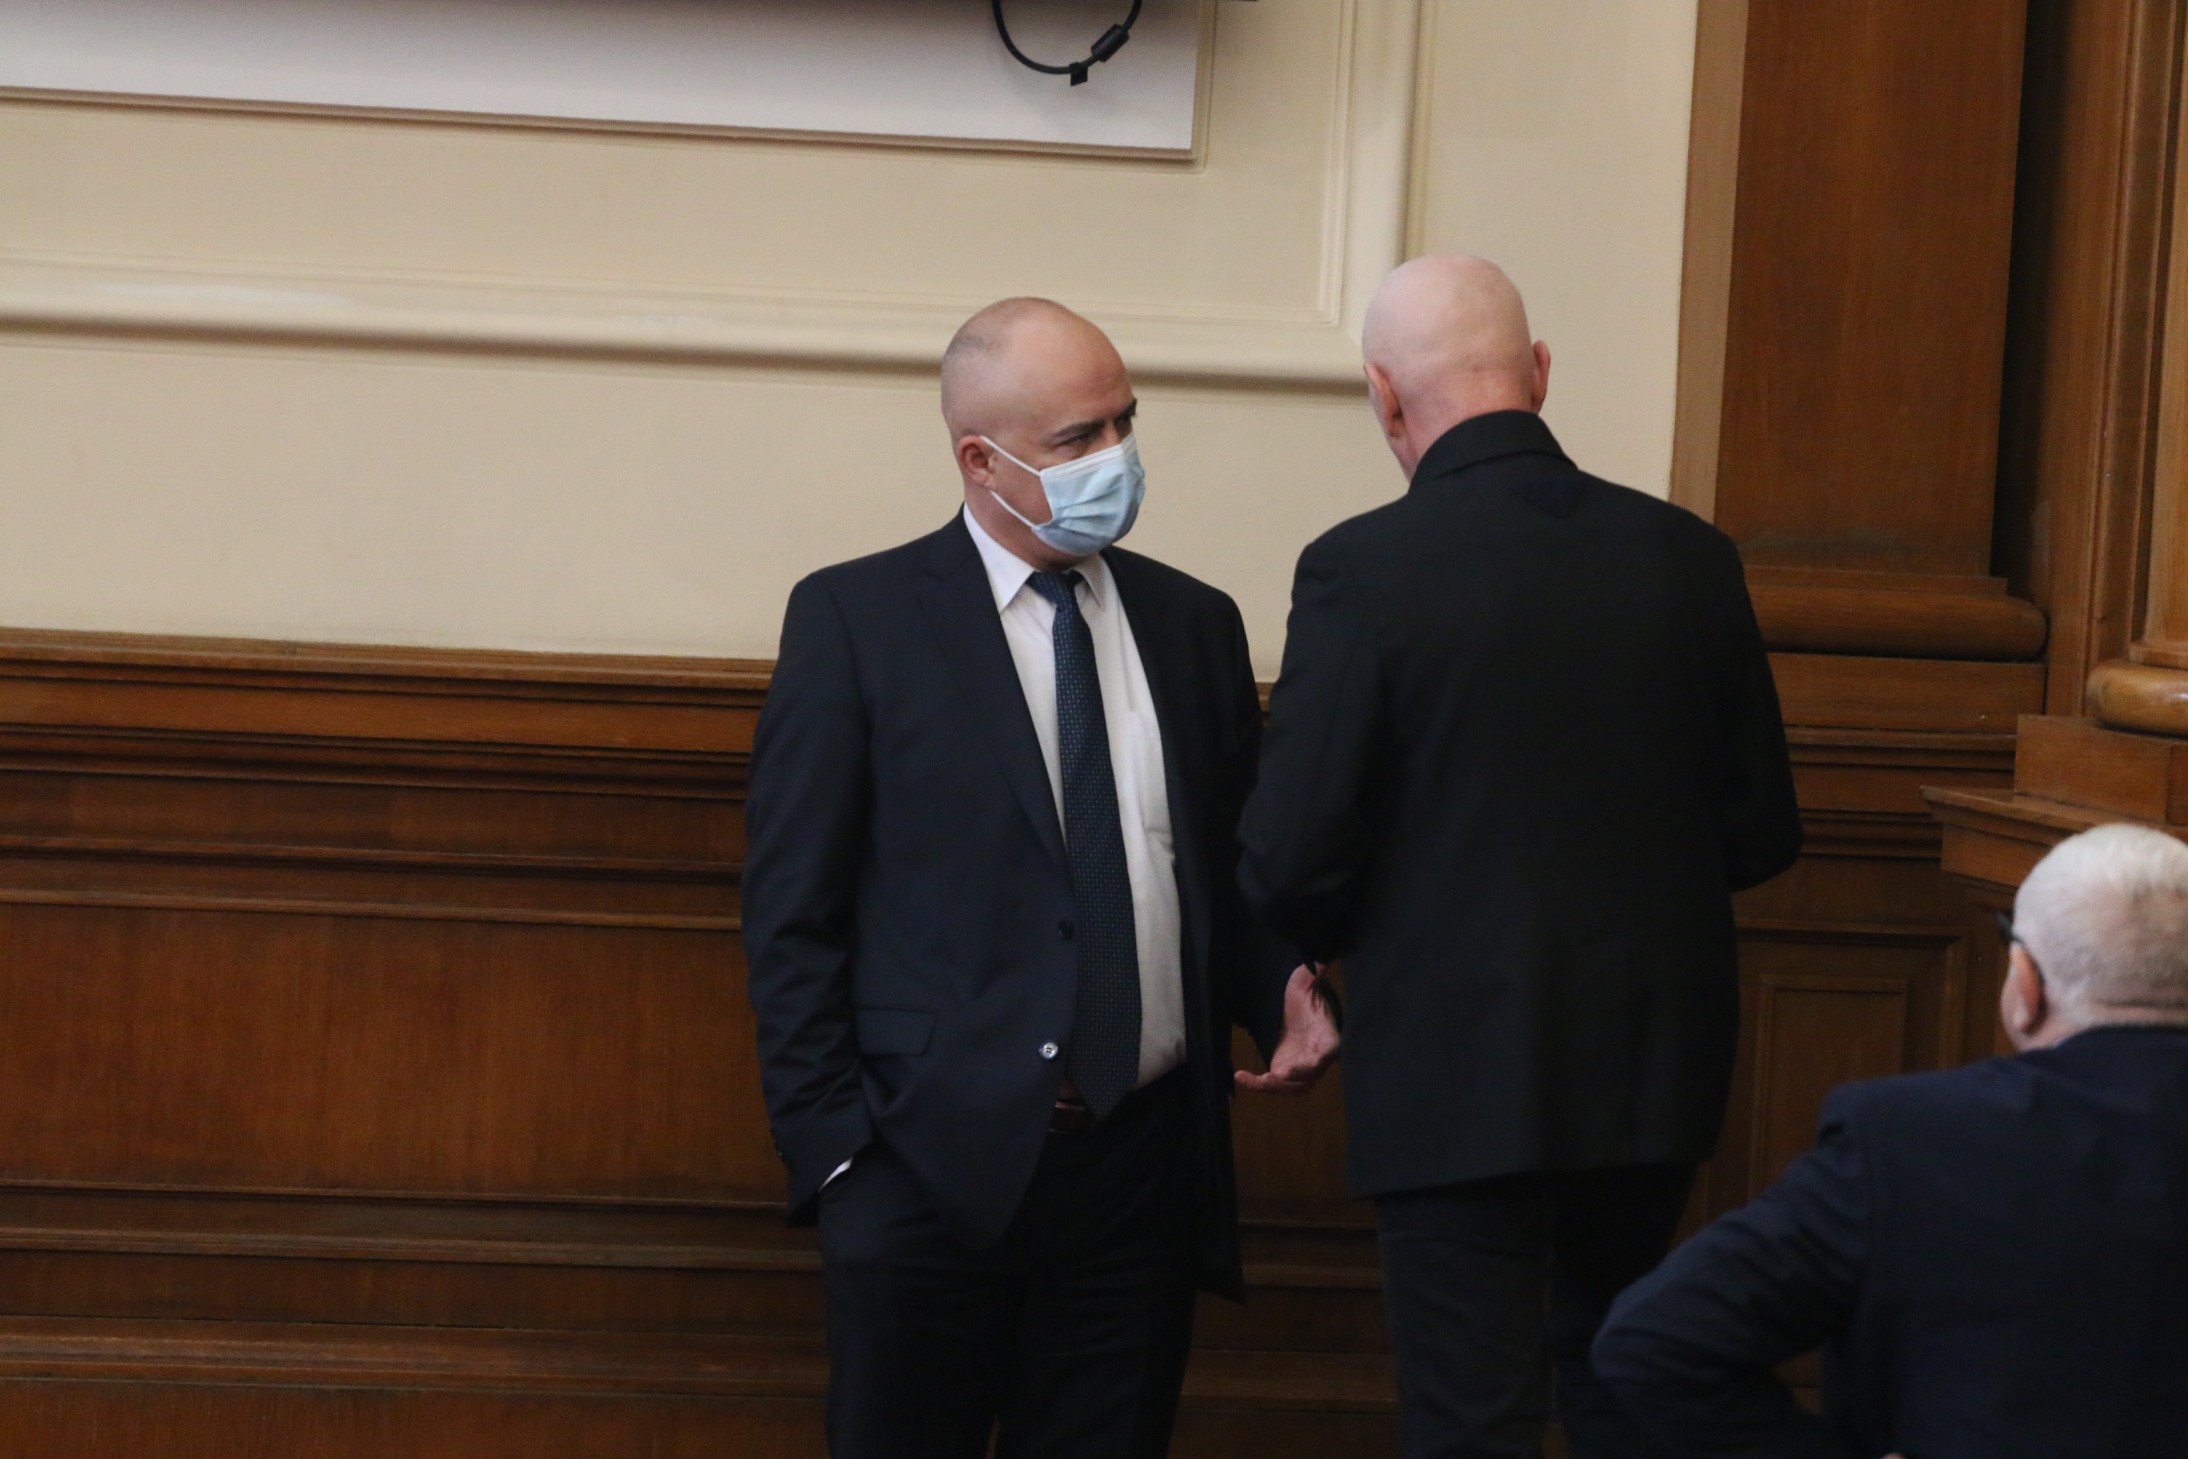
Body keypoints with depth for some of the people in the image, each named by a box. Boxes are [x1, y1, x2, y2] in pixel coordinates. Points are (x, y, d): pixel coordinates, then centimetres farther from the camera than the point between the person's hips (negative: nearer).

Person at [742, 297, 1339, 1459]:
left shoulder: (1194, 623, 12)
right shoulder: (855, 619, -1)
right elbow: (793, 911, -3)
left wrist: (1282, 994, -3)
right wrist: (829, 1143, -9)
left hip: (1142, 1170, 4)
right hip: (936, 1158, -3)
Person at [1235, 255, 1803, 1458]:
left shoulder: (1362, 570, -14)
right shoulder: (1687, 557, -2)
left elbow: (1289, 863, -14)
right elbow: (1760, 836, 4)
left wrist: (1346, 941, 8)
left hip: (1456, 1078, -5)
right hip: (1654, 1068, 5)